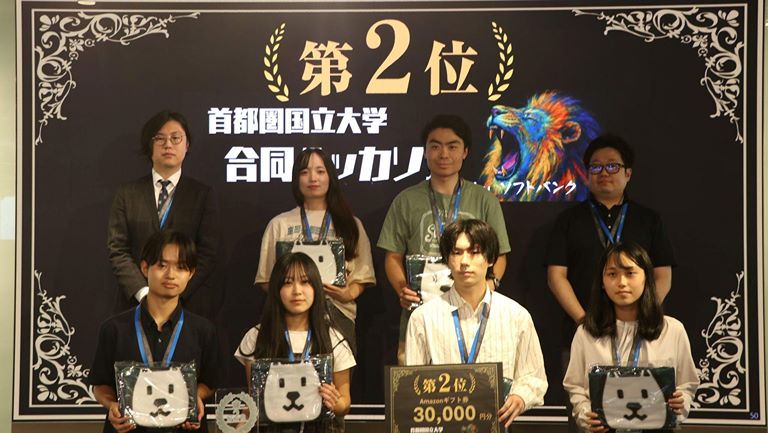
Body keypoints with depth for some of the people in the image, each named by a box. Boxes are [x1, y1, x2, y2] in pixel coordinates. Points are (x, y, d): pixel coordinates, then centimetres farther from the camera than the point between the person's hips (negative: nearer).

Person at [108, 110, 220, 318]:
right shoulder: (127, 193, 8)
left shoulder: (202, 194, 5)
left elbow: (208, 253, -2)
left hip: (189, 302, -1)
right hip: (137, 303, 1)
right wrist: (143, 293, -11)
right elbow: (117, 249, 2)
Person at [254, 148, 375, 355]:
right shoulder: (279, 224, 14)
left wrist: (349, 294, -9)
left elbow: (362, 275, 11)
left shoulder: (351, 225, 15)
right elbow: (266, 279, 10)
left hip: (338, 313, 1)